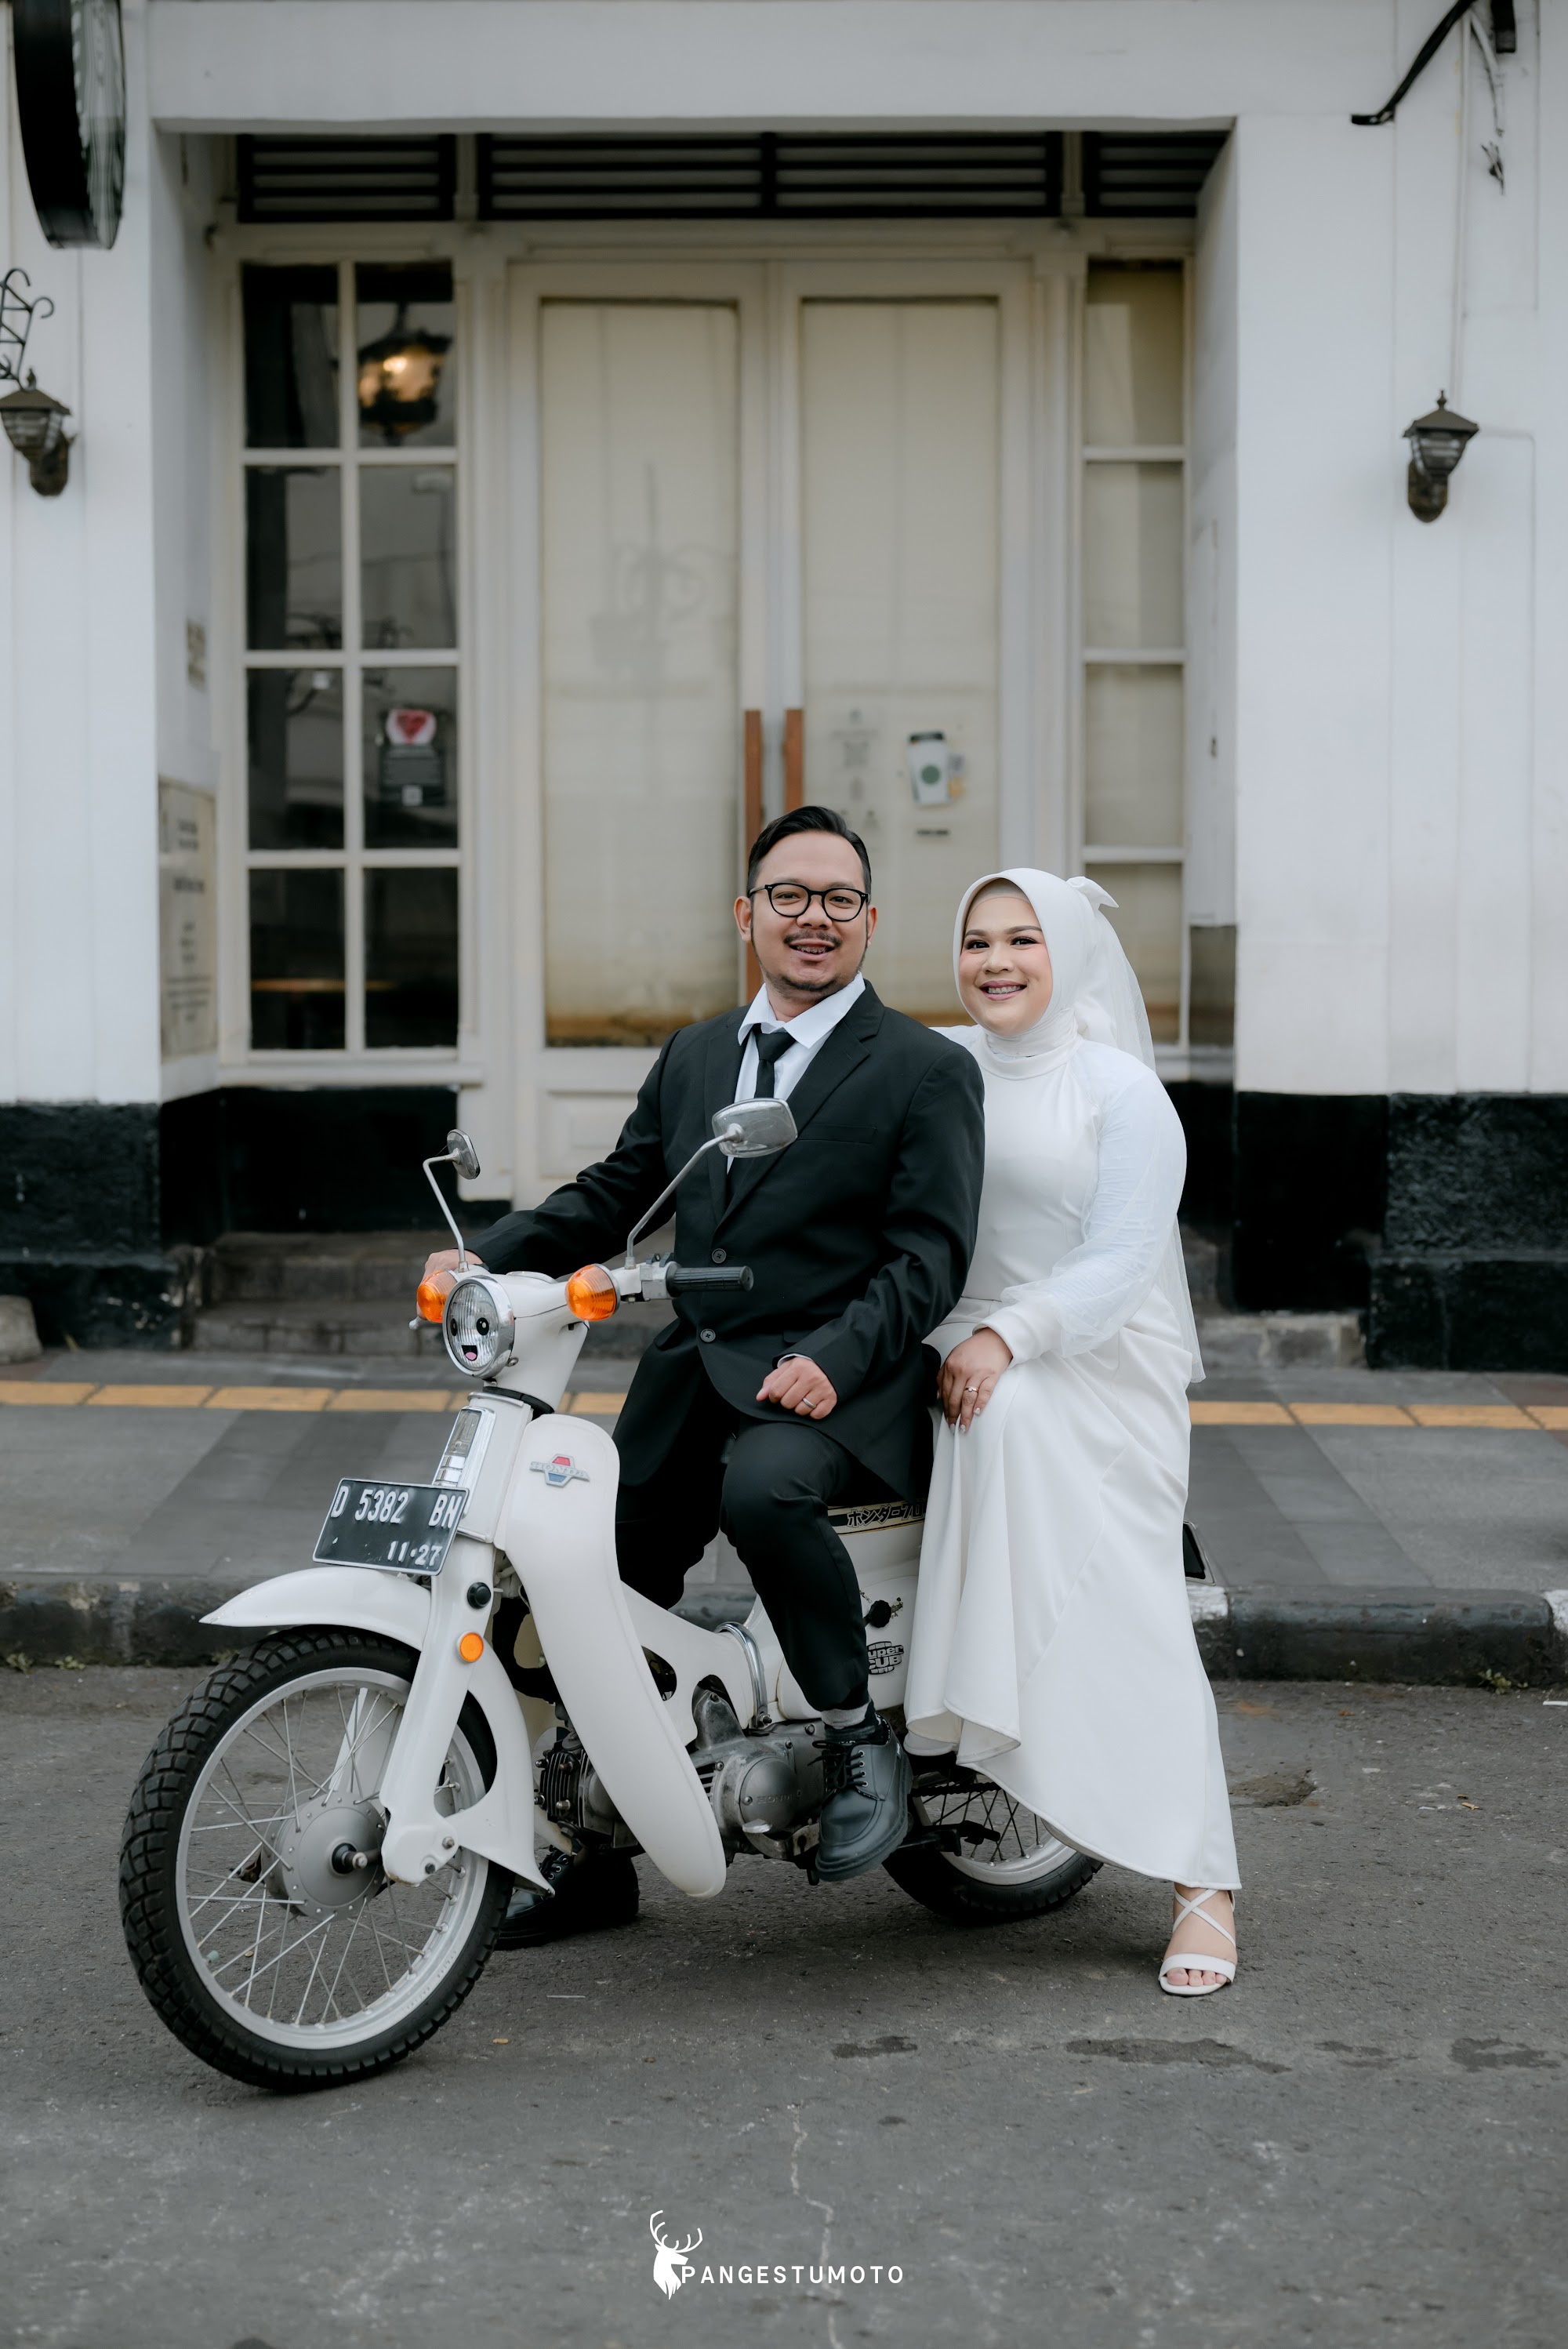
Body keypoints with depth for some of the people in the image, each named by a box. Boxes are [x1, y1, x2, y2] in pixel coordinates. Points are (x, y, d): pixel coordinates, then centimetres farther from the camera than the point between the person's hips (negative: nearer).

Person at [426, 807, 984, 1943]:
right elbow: (616, 1193, 17)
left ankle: (861, 1739, -15)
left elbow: (930, 1255, -9)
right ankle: (593, 1861, 23)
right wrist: (487, 1256, 1)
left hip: (837, 1385, -6)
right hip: (691, 1371, 6)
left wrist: (833, 1358, -24)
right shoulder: (694, 1055, 17)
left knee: (762, 1487, -36)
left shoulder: (928, 1072, -3)